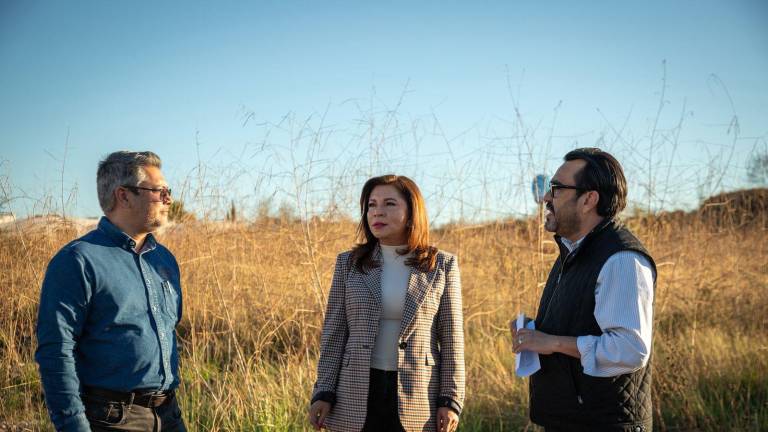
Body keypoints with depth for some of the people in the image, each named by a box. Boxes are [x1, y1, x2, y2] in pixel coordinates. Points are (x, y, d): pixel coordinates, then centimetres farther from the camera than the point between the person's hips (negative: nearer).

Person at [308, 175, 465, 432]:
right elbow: (334, 333, 5)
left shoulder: (442, 266, 2)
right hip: (358, 394, 1)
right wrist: (323, 393, -2)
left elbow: (451, 339, 2)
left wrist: (451, 401, -4)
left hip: (417, 397, -1)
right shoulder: (349, 263, 5)